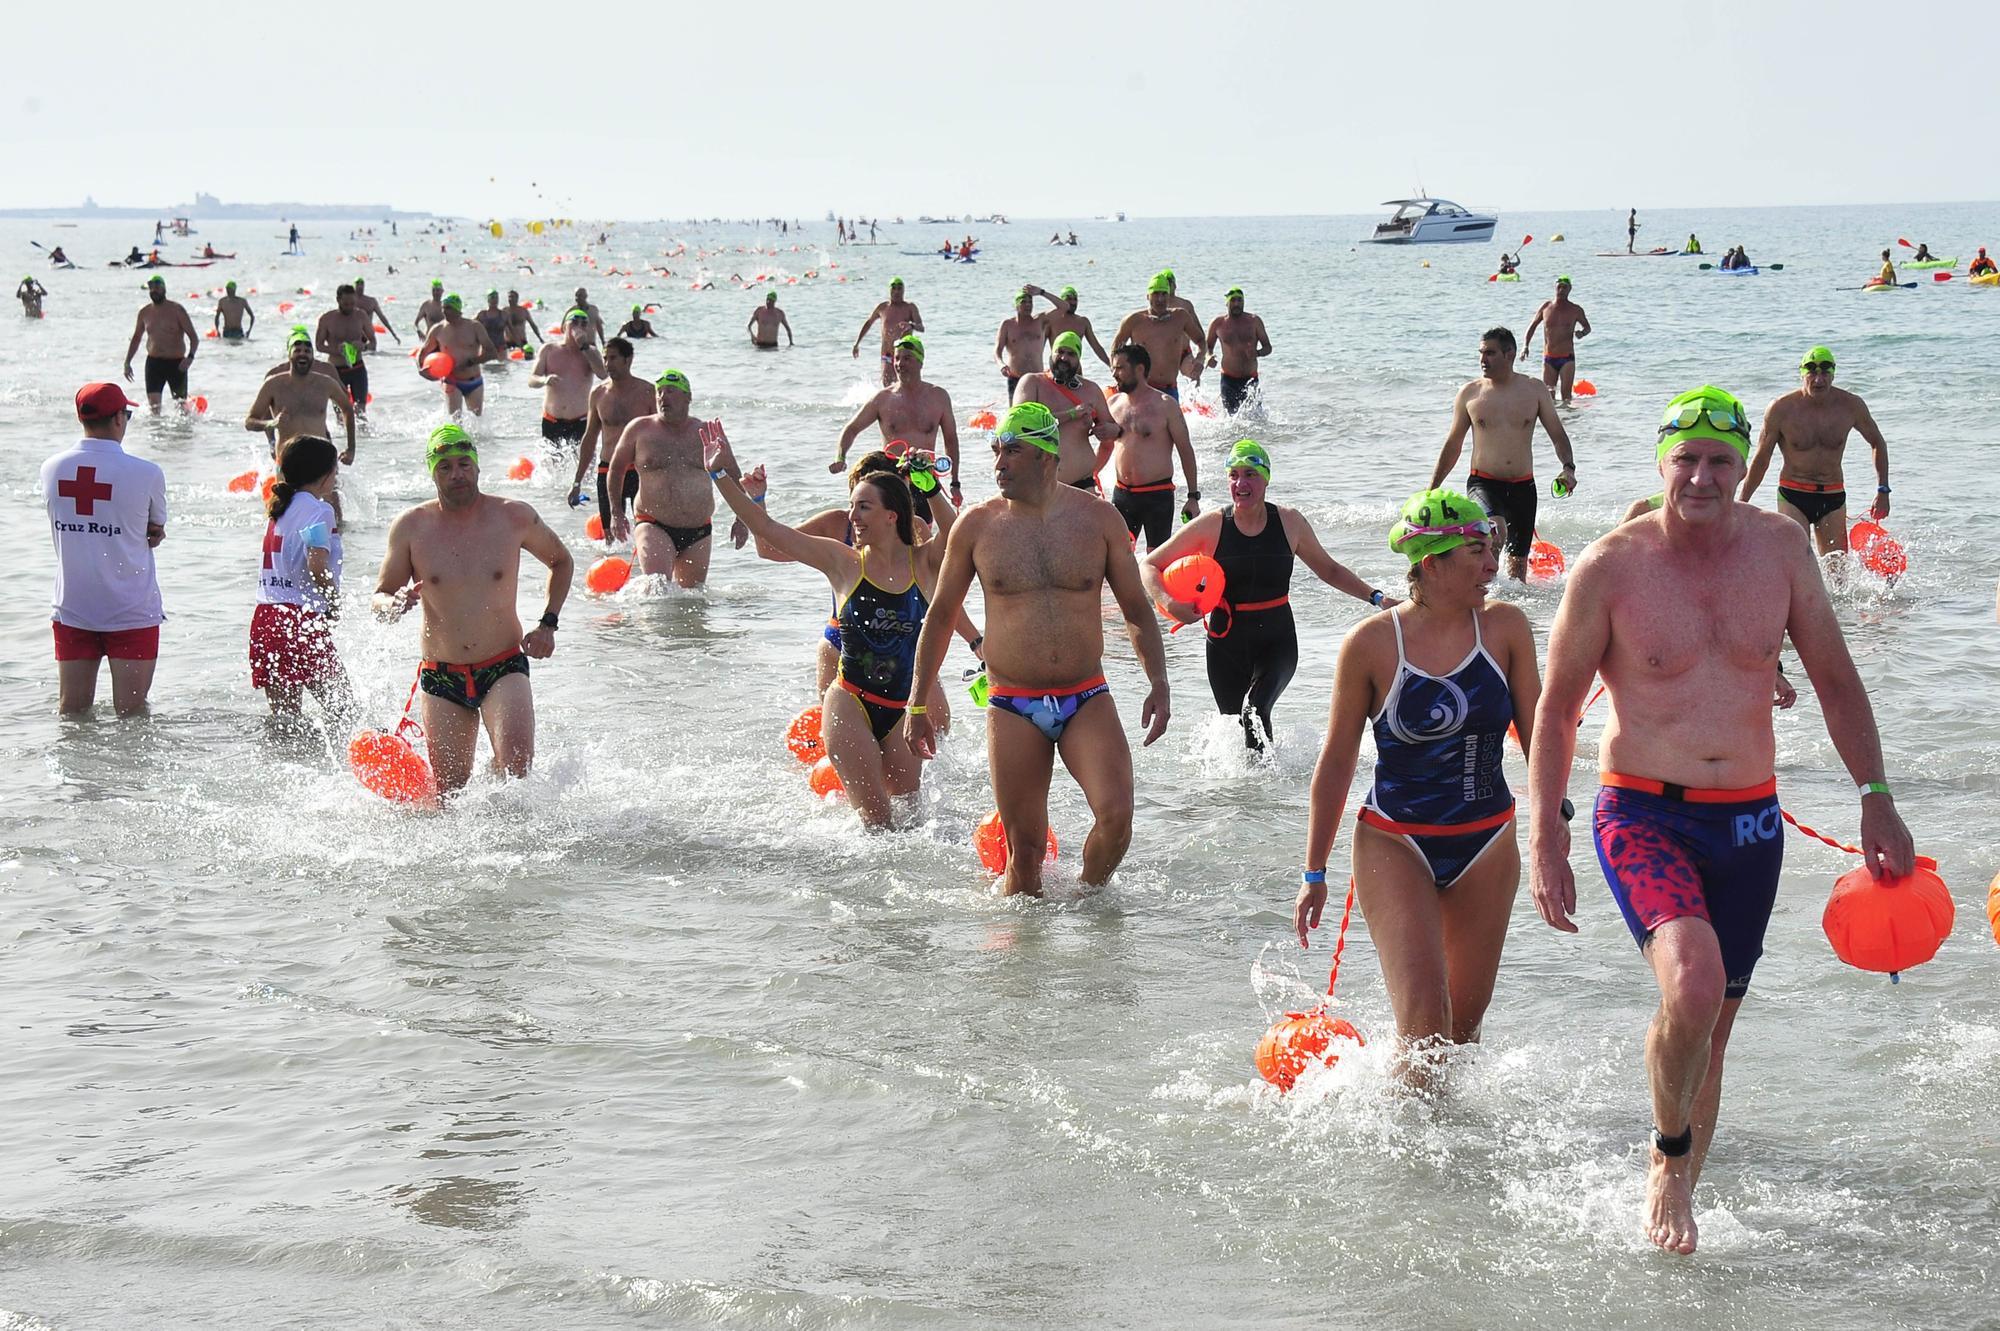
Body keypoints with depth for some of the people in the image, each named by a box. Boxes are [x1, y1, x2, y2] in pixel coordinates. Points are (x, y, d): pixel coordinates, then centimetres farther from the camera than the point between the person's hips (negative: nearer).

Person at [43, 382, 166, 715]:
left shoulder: (52, 468, 0)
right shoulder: (147, 474, -13)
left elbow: (60, 531, 11)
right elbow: (156, 531, 3)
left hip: (71, 609, 4)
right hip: (131, 611, -3)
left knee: (71, 712, 11)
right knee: (131, 713, 4)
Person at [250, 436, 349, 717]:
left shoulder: (278, 507, 17)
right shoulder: (318, 509, -7)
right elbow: (317, 567, -21)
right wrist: (336, 603, -6)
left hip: (265, 617, 8)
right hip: (303, 619, -8)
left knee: (283, 719, 8)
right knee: (343, 711, 0)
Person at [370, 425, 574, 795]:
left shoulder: (515, 516, -1)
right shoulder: (411, 526, -2)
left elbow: (561, 561, 17)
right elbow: (379, 597, 4)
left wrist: (548, 624, 5)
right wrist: (394, 605, -20)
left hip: (504, 668, -1)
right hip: (440, 678, 1)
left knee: (517, 762, -24)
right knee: (449, 792, 0)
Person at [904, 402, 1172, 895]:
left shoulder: (1097, 517, 1)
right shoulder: (976, 525, 1)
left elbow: (1137, 609, 9)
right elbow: (941, 615, 11)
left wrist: (1158, 683, -4)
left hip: (1087, 700, 0)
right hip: (1013, 708, 0)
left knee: (1116, 816, -18)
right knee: (1025, 848, -1)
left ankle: (1088, 894, 10)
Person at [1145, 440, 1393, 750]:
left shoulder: (1289, 523, 0)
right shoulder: (1211, 526, -5)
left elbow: (1329, 570, 16)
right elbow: (1149, 566, -1)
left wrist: (1376, 597, 7)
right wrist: (1168, 603, -20)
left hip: (1277, 642, -1)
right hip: (1227, 644, 1)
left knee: (1254, 710, -26)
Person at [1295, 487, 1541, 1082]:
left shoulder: (1504, 627, -4)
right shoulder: (1371, 643, -11)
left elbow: (1535, 731, 6)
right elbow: (1337, 760, -2)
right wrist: (1314, 873, 1)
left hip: (1487, 843, 3)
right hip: (1396, 843, -3)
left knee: (1466, 1020, 10)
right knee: (1423, 1021, -14)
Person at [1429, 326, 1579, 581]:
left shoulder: (1534, 390, 4)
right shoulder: (1469, 393, 3)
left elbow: (1558, 435, 7)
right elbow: (1453, 445, 12)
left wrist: (1568, 468, -13)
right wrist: (1431, 490, 11)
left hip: (1522, 486, 2)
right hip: (1483, 483, -2)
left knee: (1518, 565, 8)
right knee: (1496, 529, -33)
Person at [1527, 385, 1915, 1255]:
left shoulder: (1780, 548, 1)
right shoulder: (1611, 566, -9)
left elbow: (1836, 680, 12)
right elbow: (1556, 708, -1)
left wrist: (1876, 800, 6)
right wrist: (1544, 841, -5)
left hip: (1749, 822, 4)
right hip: (1643, 815, -4)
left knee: (1711, 1027, 11)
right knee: (1692, 980, -28)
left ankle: (1675, 1201, 31)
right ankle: (1669, 1153, -1)